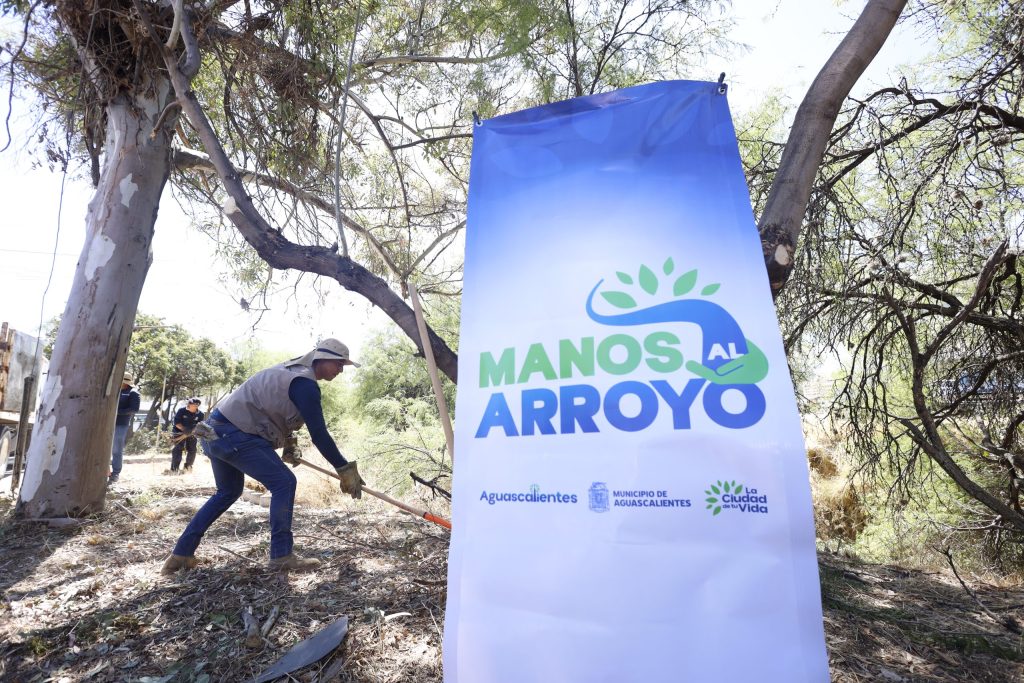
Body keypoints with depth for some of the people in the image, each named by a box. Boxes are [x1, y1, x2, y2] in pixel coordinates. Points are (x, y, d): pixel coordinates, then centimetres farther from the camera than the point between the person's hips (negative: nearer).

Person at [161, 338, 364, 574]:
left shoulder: (291, 369, 13)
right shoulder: (305, 384, -17)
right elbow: (319, 435, -19)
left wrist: (288, 443, 21)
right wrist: (346, 469, -13)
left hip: (215, 431, 10)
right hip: (234, 435, -10)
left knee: (228, 492, 25)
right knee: (283, 482, -9)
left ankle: (180, 554, 30)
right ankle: (282, 556, -3)